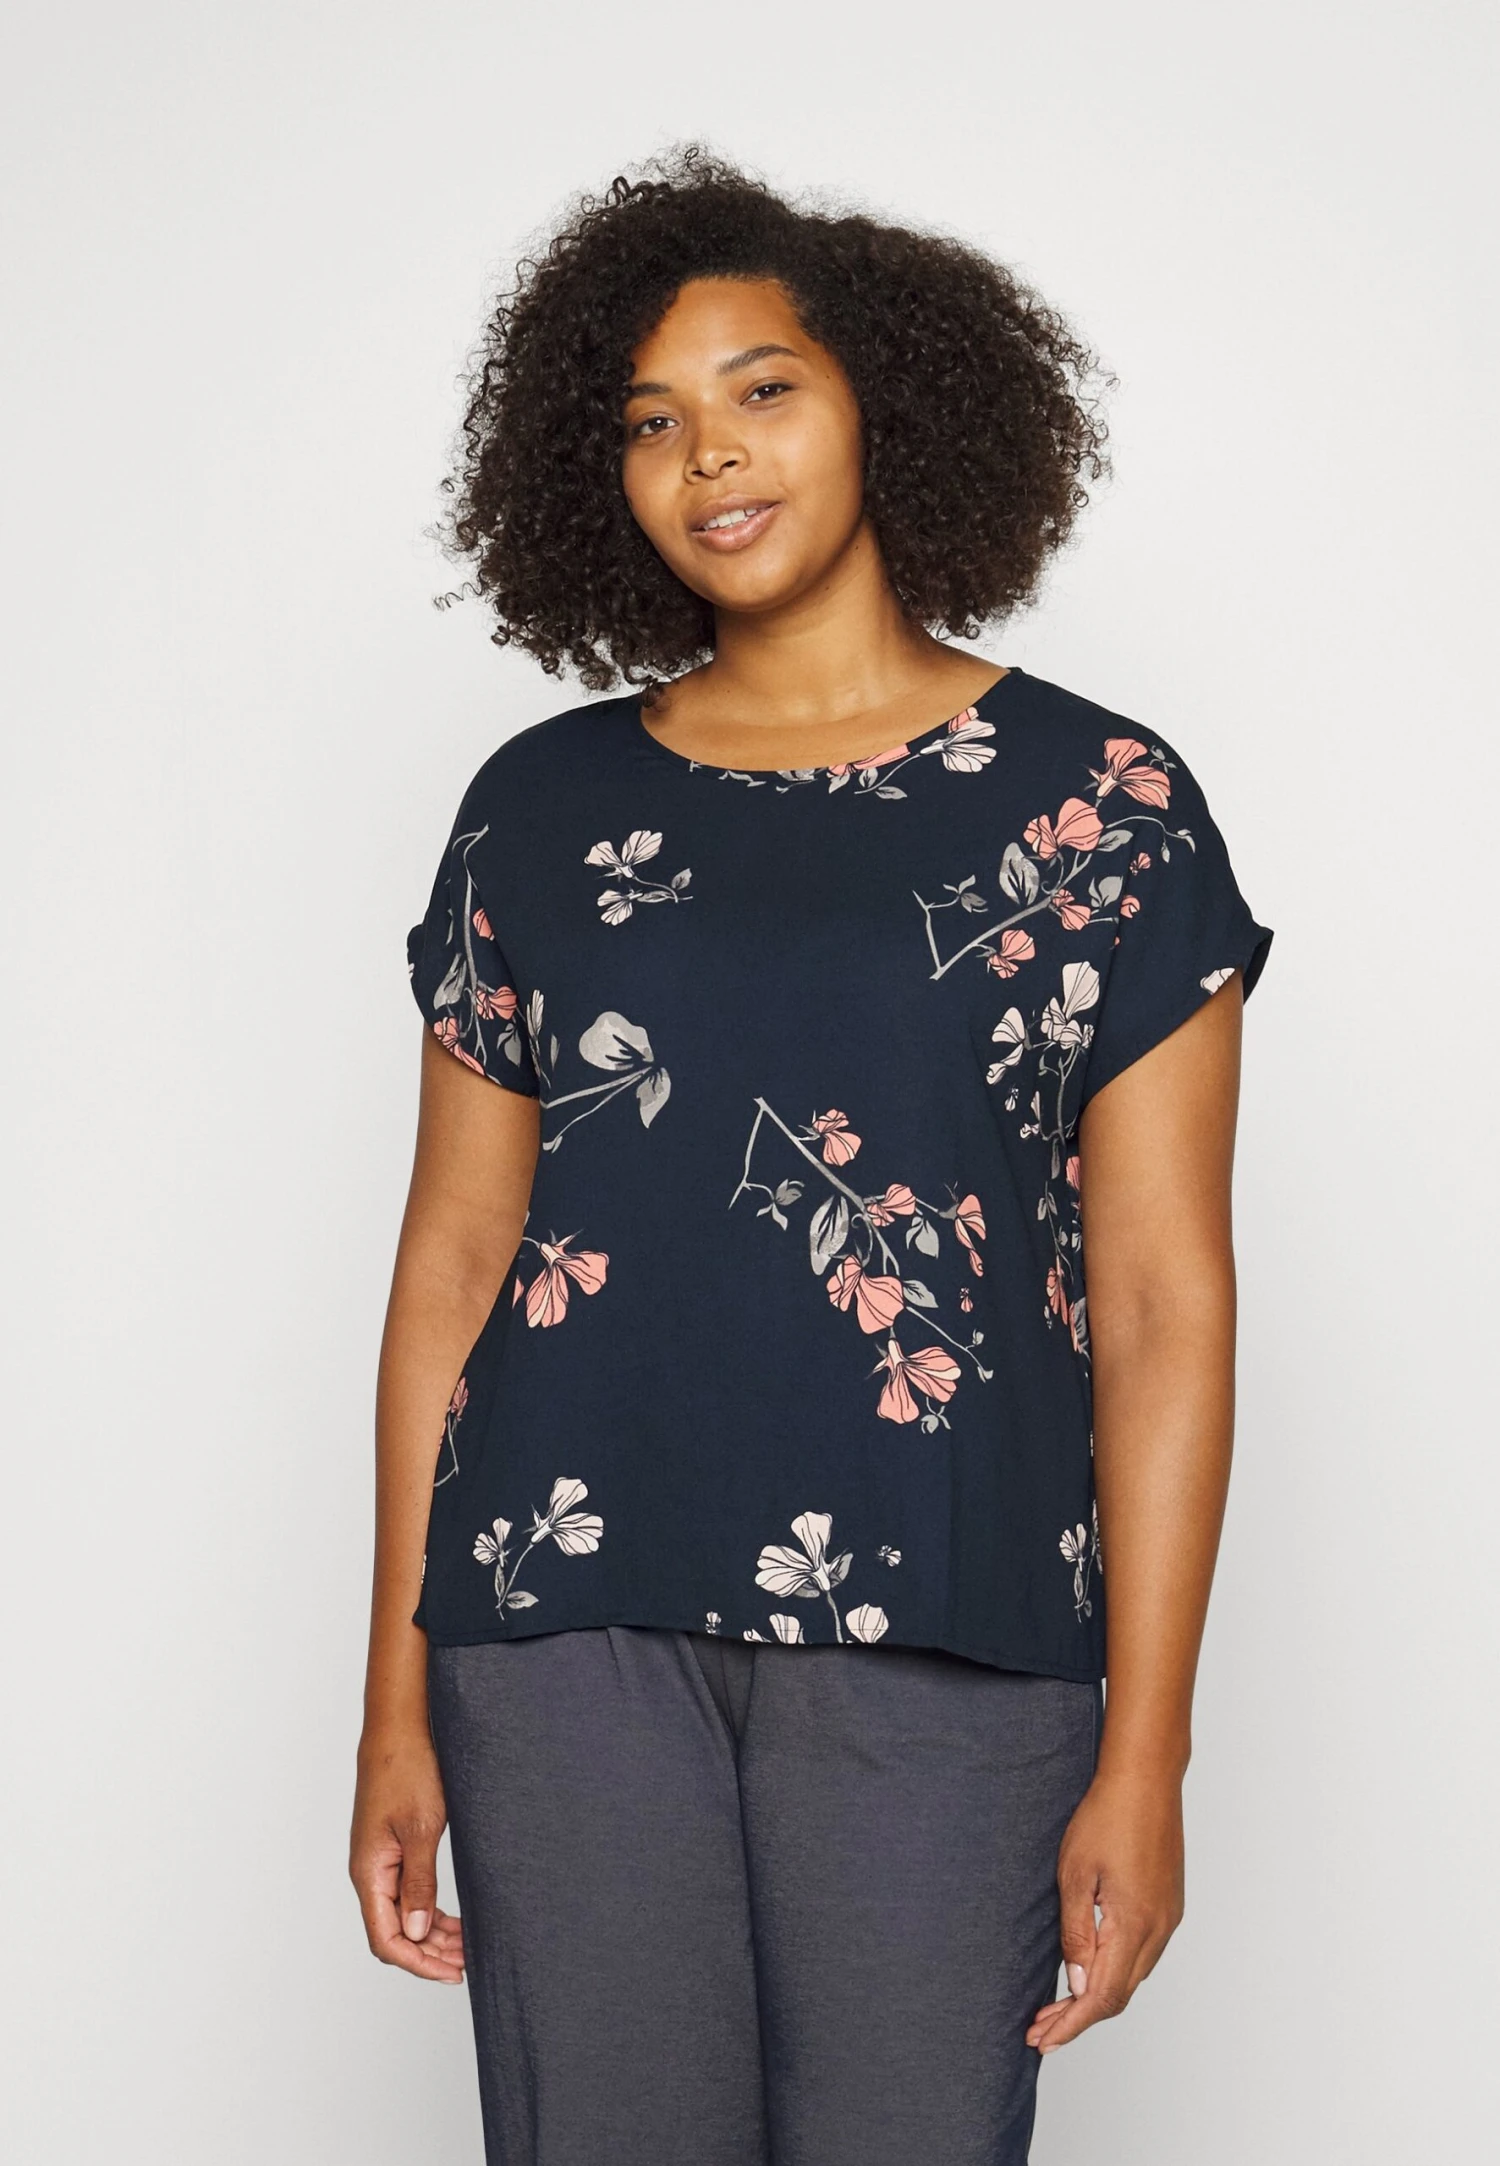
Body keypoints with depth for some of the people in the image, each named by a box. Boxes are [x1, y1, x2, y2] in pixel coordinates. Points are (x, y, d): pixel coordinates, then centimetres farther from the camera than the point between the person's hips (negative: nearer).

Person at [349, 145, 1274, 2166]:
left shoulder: (1098, 804, 2)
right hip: (569, 1621, 2)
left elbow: (1164, 1307, -1)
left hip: (937, 1634, -2)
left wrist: (1143, 1763, -5)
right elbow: (452, 1260, 10)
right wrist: (397, 1702, 6)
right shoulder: (540, 809, 10)